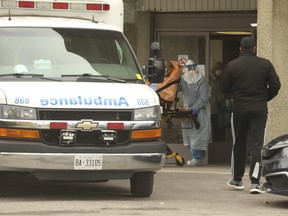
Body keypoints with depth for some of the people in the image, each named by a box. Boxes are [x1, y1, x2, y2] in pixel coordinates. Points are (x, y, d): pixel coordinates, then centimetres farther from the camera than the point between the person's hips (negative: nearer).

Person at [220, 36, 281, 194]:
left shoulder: (232, 66, -1)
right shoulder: (265, 64, -2)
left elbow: (224, 88, 1)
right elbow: (275, 85, -3)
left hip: (239, 109, 1)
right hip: (259, 110, -1)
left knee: (238, 145, 15)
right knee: (257, 145, -3)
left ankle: (237, 179, 25)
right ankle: (255, 182, -14)